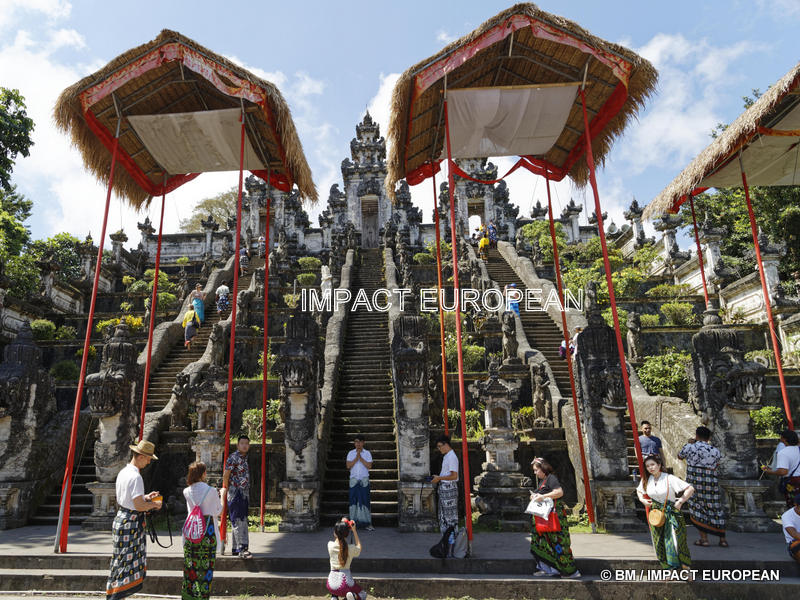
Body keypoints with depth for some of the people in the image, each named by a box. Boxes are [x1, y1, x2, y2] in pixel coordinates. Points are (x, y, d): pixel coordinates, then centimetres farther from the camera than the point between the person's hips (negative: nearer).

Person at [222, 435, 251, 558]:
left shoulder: (246, 458, 14)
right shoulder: (233, 457, -11)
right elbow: (225, 475, -11)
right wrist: (227, 489, -2)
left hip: (245, 494, 9)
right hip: (235, 494, -9)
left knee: (242, 521, 12)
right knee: (238, 521, -9)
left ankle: (235, 548, 20)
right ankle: (242, 548, -9)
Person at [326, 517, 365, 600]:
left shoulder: (330, 545, -6)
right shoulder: (351, 548, -8)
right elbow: (359, 547, 18)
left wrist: (341, 524, 21)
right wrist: (354, 530, 15)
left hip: (332, 583, 2)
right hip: (346, 582, -2)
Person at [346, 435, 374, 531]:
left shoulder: (367, 453, 3)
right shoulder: (351, 453, 6)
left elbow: (369, 466, -8)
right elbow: (348, 466, -4)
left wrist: (361, 458, -12)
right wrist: (356, 458, -12)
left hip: (364, 480, -1)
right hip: (354, 479, 1)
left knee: (365, 500, -2)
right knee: (353, 500, 0)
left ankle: (368, 523, 2)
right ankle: (353, 522, 6)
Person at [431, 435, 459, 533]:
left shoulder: (452, 457, -17)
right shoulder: (446, 456, 14)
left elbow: (454, 476, -21)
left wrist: (439, 478, -16)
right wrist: (437, 477, 8)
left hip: (449, 488, -10)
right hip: (443, 487, 10)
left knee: (450, 514, -2)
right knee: (443, 514, 15)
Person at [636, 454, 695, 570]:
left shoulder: (669, 478, -15)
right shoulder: (646, 480, 0)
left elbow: (690, 489, -16)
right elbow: (639, 491, 19)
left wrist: (680, 501, -15)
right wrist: (642, 500, 1)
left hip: (671, 514, -5)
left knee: (675, 542, -7)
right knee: (660, 543, 8)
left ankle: (686, 568, 11)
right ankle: (670, 570, 23)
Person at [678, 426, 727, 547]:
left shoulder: (689, 447, -3)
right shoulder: (715, 451, 2)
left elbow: (679, 456, 16)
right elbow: (716, 466, 17)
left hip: (694, 483, -2)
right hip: (711, 483, 2)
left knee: (696, 509, 6)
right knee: (716, 510, 13)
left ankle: (704, 538, 4)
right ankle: (722, 539, 19)